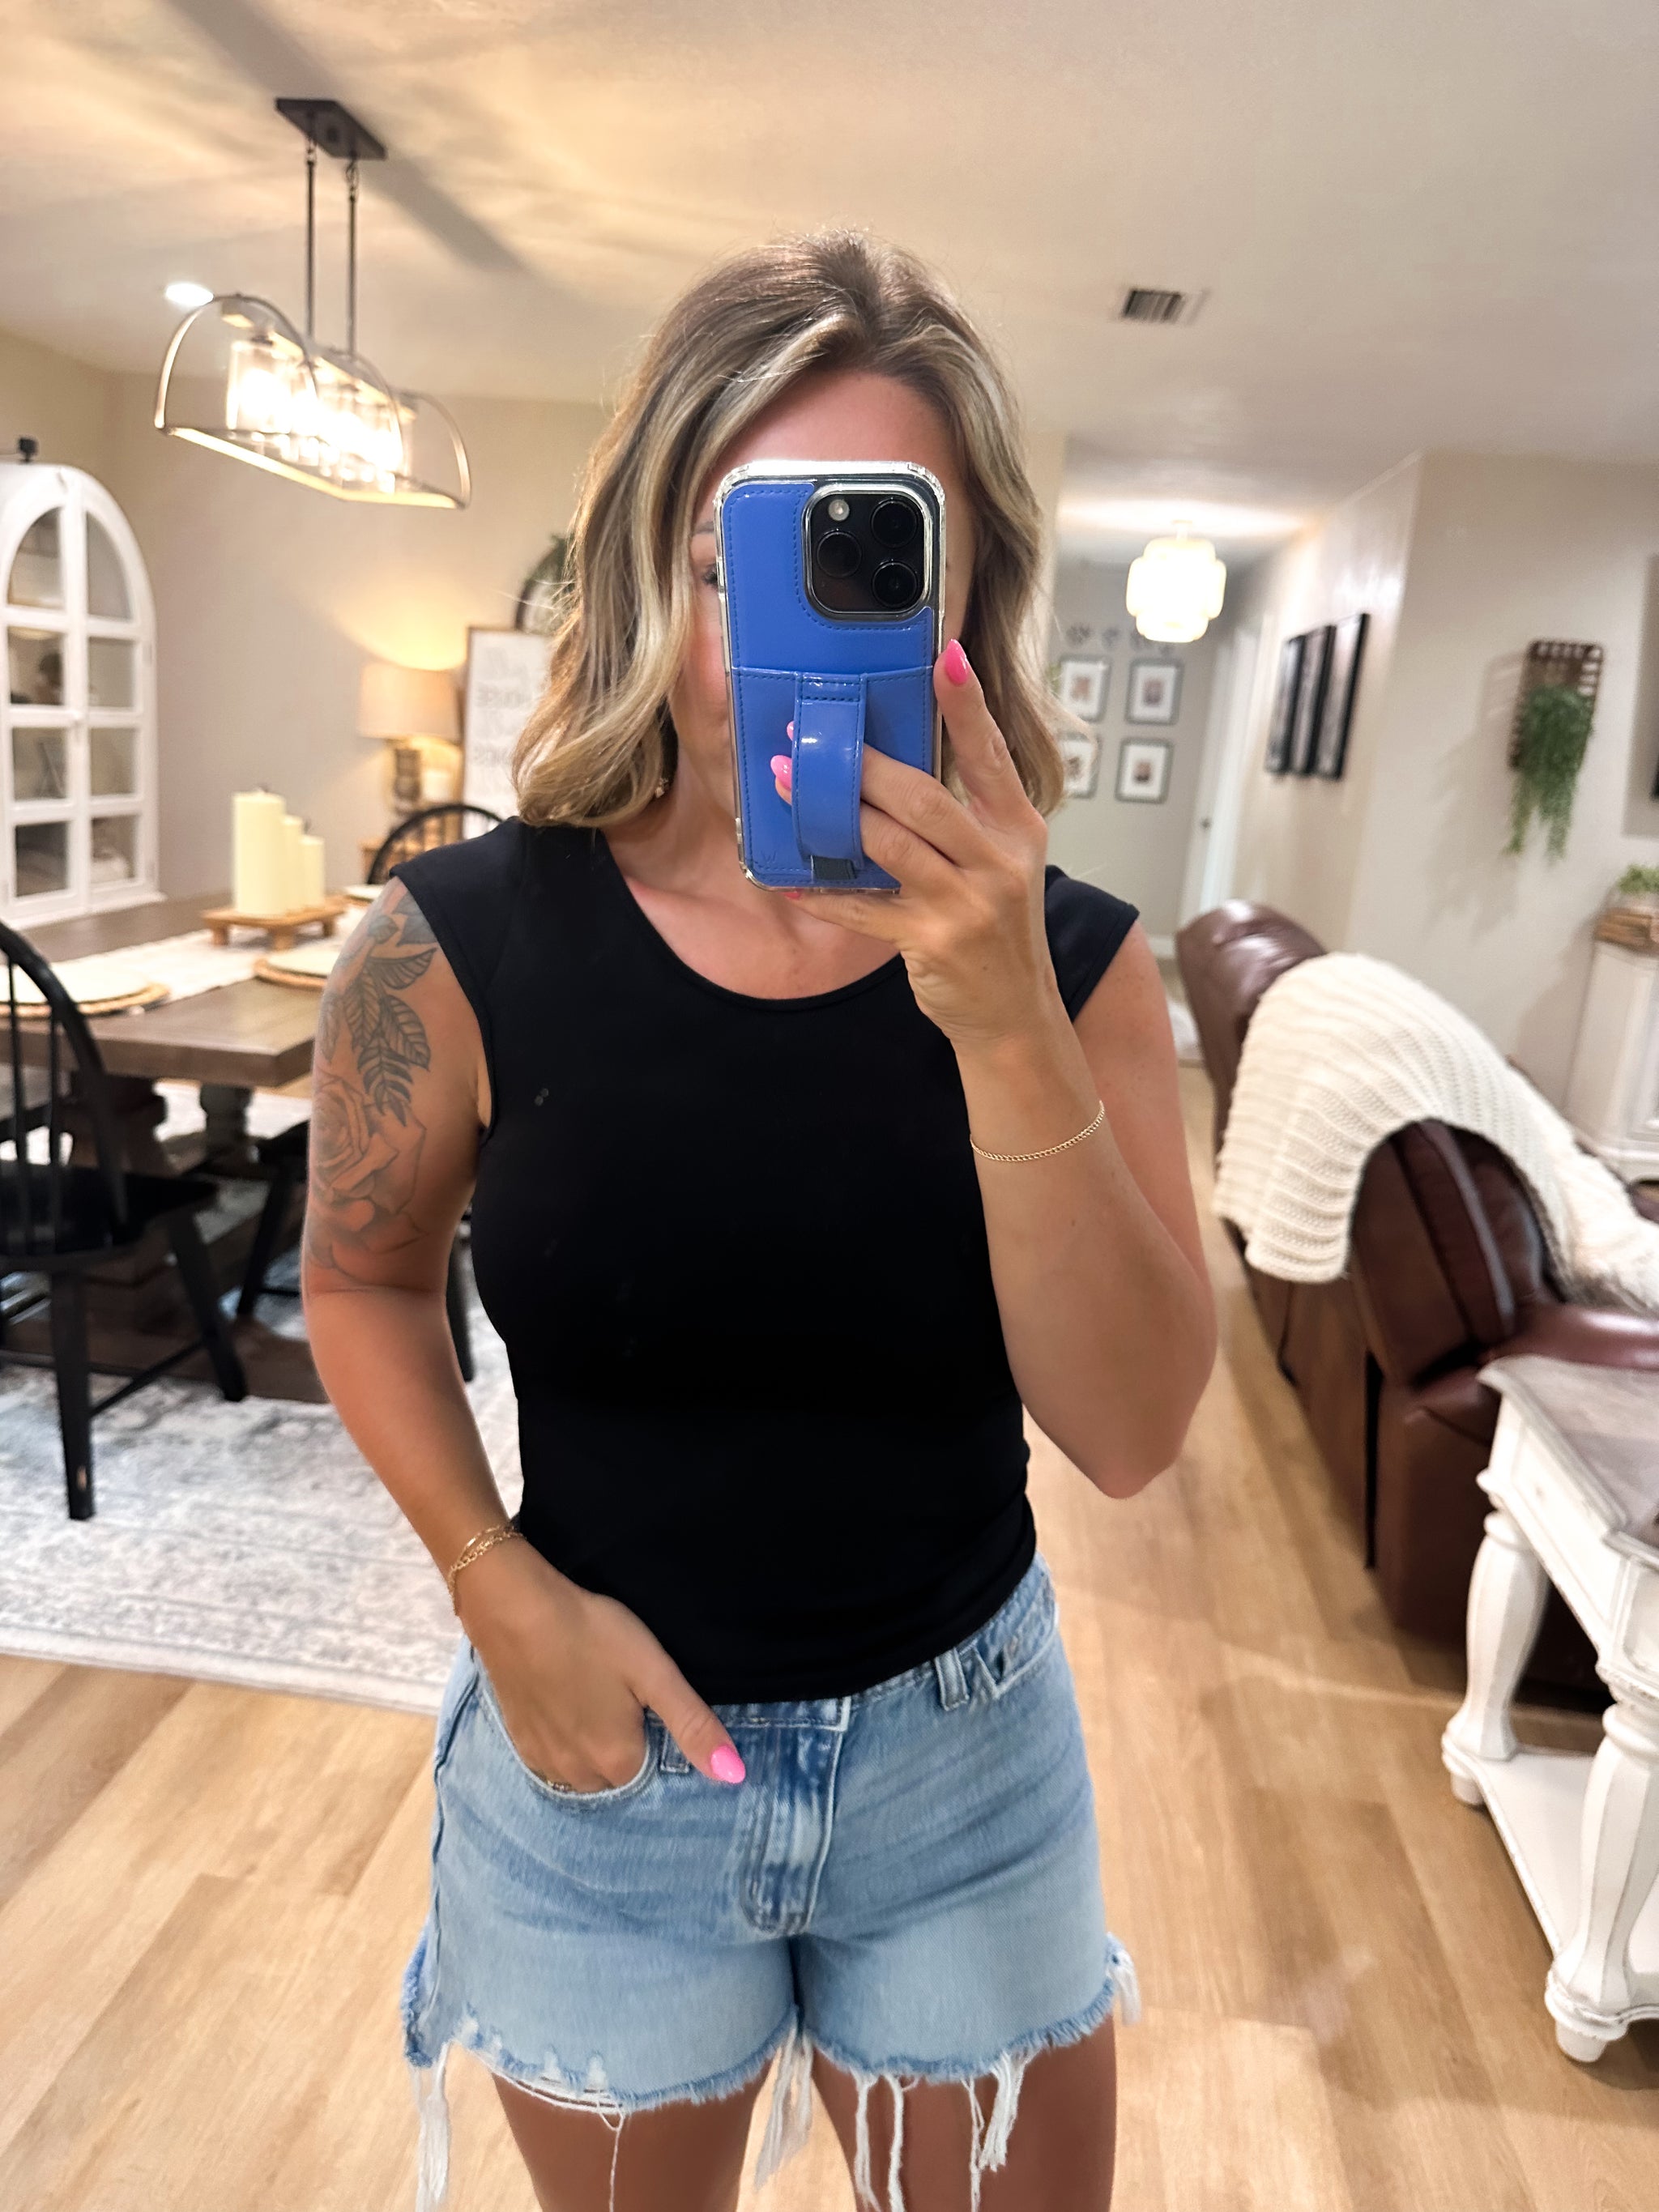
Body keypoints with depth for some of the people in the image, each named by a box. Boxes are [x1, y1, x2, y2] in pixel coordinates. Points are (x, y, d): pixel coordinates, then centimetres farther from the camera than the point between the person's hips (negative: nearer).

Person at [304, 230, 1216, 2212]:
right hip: (606, 1748, 0)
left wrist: (1005, 1032, -33)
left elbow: (1129, 1434, -20)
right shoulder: (465, 947, -18)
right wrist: (503, 1590, -12)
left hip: (969, 1752, 1)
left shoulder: (1067, 963, -14)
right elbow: (365, 1275, -1)